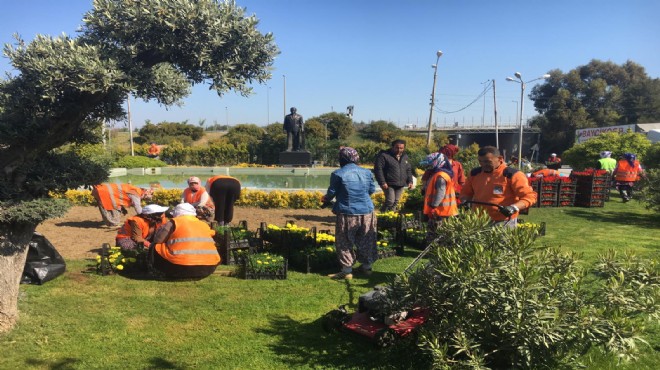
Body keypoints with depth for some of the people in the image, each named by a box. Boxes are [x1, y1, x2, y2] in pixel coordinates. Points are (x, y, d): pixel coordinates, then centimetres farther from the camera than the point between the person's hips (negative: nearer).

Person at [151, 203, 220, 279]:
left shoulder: (174, 222, 5)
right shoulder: (204, 224, 17)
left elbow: (157, 240, 4)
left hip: (182, 267, -3)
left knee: (155, 247, 18)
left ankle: (173, 273, 8)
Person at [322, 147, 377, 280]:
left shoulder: (338, 174, -11)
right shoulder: (366, 172, 3)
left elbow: (332, 192, -4)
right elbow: (372, 190, 12)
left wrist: (325, 199, 18)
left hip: (347, 213, -5)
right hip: (367, 211, 5)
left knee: (345, 242, 7)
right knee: (366, 240, 18)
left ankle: (347, 270, 8)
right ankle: (366, 266, 29)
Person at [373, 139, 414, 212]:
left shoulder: (405, 156, 13)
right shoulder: (384, 155, -10)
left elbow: (408, 170, 21)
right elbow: (378, 169, -14)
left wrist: (410, 181, 9)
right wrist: (382, 182, -20)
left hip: (400, 185, 7)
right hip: (389, 184, -6)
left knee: (396, 202, 11)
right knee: (390, 201, -13)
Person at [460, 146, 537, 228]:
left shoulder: (512, 175, -6)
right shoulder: (474, 173, 9)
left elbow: (529, 196, -9)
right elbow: (466, 193, 23)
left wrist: (513, 207, -25)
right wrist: (465, 201, 1)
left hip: (504, 223, -4)